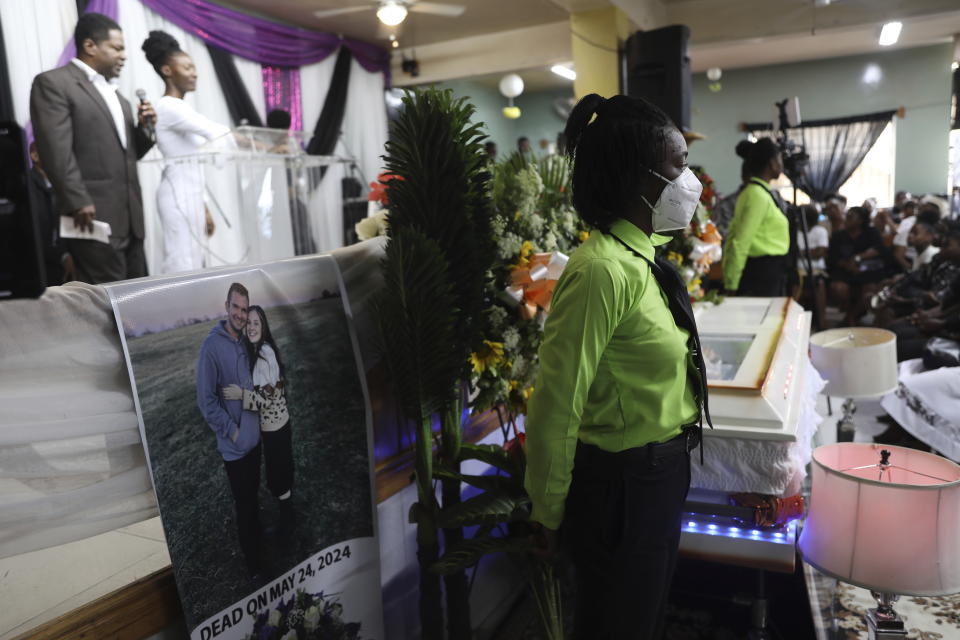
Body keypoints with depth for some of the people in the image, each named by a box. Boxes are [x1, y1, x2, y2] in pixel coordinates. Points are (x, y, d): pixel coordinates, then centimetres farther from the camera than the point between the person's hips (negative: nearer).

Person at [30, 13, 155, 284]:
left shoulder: (114, 93, 23)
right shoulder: (53, 83, -2)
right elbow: (56, 150, -13)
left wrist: (144, 129, 7)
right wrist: (78, 203, -20)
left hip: (130, 218, 8)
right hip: (95, 217, -8)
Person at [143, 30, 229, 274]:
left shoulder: (180, 108, 18)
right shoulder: (169, 106, -11)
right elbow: (217, 132, -22)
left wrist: (204, 208, 19)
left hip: (190, 194, 10)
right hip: (179, 195, -10)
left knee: (195, 266, 7)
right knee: (183, 268, -10)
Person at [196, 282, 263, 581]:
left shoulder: (244, 342, 4)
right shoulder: (212, 346, -19)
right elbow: (205, 400, -18)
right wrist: (232, 431, -17)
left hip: (254, 438, 7)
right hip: (235, 445, -7)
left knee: (253, 501, 22)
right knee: (244, 507, 7)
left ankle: (259, 550, 40)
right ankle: (253, 566, 24)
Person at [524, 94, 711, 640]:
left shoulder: (641, 256, 3)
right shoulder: (604, 270, -27)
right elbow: (556, 408, -24)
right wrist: (549, 515, -14)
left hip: (662, 471, 9)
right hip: (624, 485, -8)